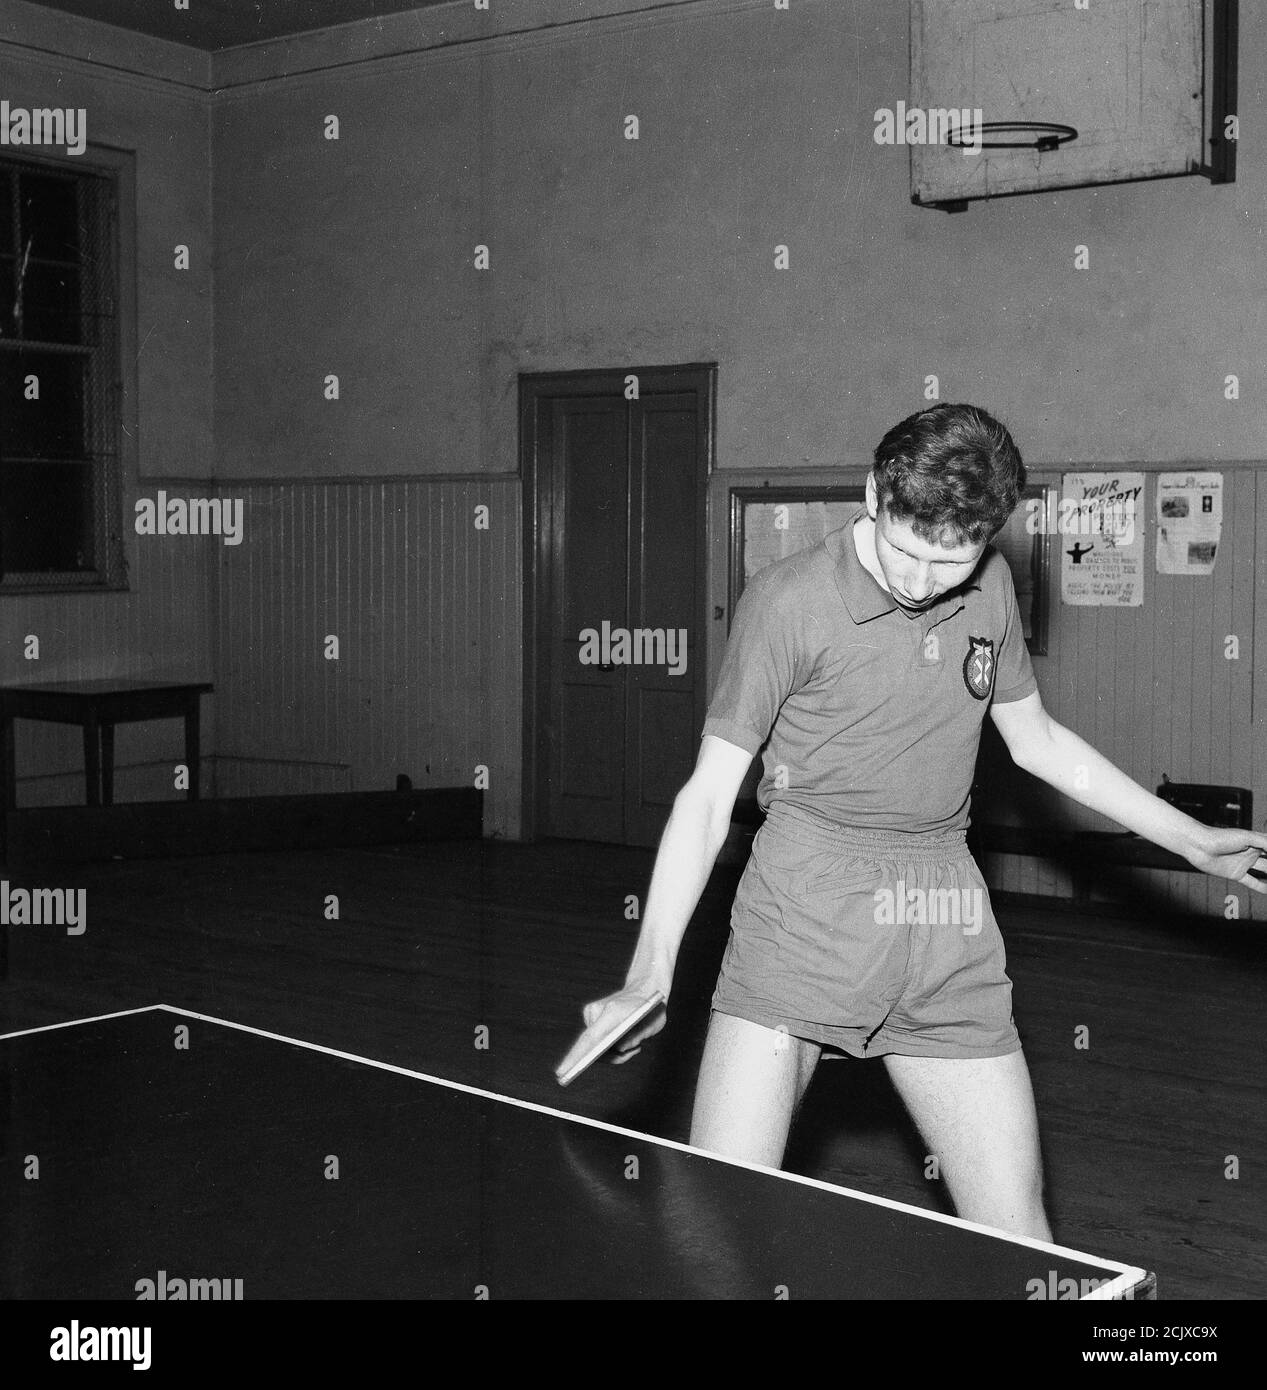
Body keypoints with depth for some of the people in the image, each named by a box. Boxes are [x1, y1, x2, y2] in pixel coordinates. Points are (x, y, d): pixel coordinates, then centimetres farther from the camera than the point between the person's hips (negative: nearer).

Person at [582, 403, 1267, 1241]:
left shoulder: (990, 589, 7)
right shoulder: (787, 600, -7)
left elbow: (1035, 738, 23)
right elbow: (709, 793, -5)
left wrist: (1192, 841, 24)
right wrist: (652, 969, -16)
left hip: (950, 934, 4)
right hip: (802, 915, -4)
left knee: (1020, 1250, 2)